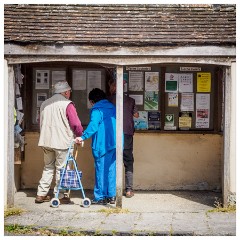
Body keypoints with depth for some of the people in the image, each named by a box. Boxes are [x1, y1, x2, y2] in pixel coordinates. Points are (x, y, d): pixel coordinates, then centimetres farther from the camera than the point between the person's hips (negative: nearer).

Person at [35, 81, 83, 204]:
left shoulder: (45, 104, 13)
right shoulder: (67, 104, -9)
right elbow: (76, 124, -13)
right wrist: (80, 135, 3)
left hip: (46, 141, 6)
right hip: (62, 142, -6)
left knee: (48, 167, 16)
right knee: (61, 169, 3)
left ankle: (41, 194, 15)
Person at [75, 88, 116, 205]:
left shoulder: (97, 109, -6)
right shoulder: (112, 107, 18)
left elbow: (93, 125, -20)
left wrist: (83, 137, -23)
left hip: (103, 145, -7)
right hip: (115, 144, 7)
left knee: (101, 170, 0)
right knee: (111, 169, 12)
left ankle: (100, 197, 4)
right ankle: (111, 196, 15)